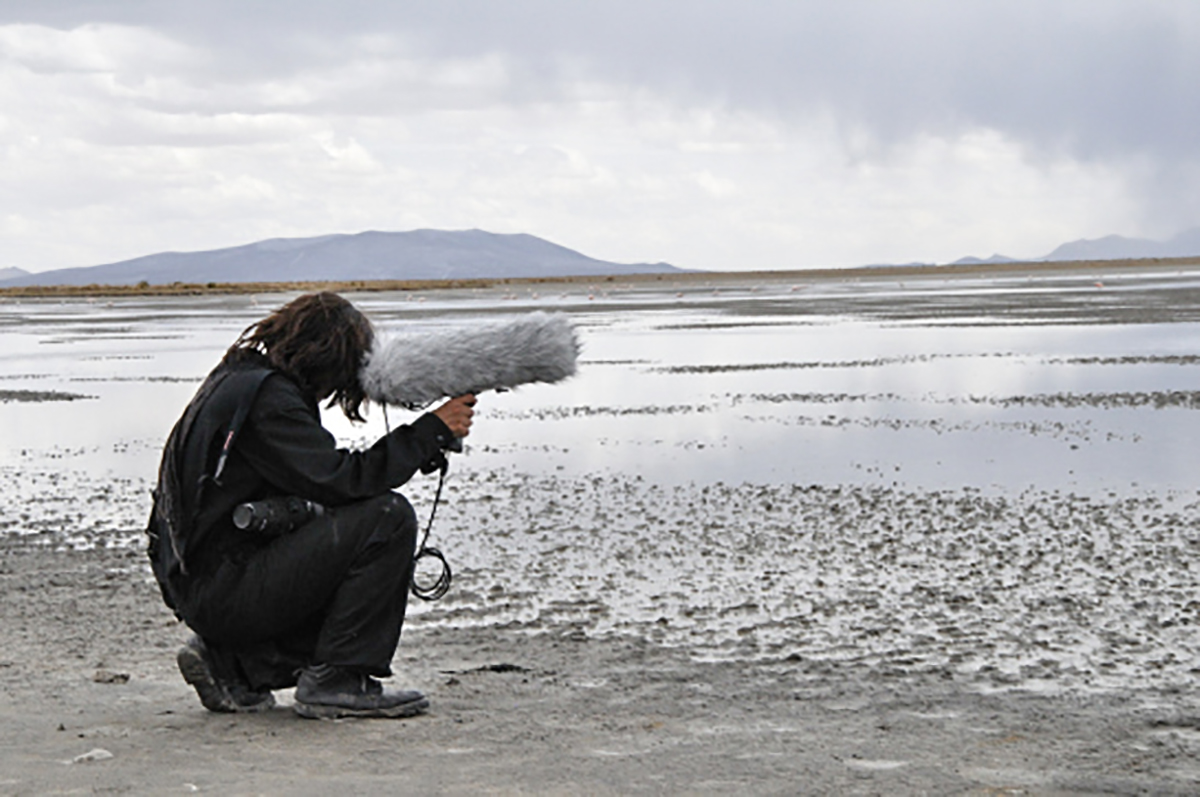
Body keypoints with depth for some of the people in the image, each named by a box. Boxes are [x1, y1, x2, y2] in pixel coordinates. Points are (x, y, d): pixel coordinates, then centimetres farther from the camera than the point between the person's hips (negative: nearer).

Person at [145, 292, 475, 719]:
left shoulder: (239, 378, 16)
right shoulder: (266, 396, -15)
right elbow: (340, 481, -23)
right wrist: (434, 430, -15)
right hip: (223, 593, -10)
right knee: (387, 517, -15)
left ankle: (233, 663, 14)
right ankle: (335, 681, -10)